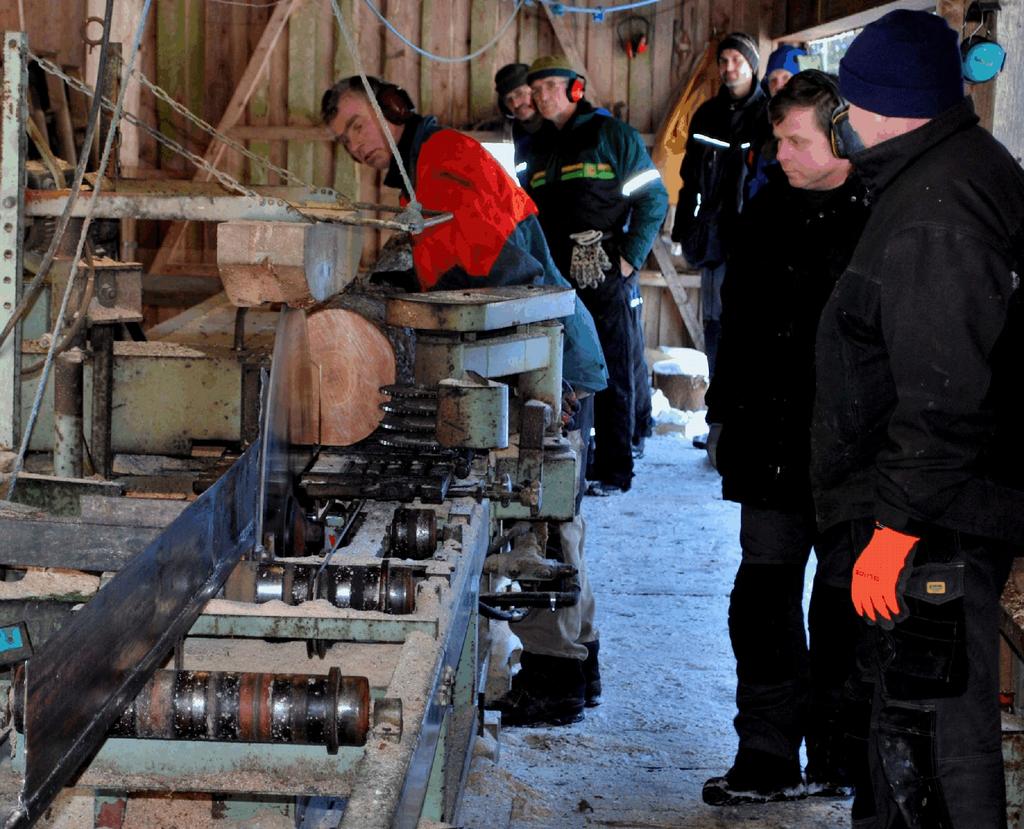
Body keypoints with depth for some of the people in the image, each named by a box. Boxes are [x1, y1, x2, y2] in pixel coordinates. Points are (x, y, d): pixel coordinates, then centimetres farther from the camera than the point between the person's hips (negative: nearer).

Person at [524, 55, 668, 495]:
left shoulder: (613, 134, -1)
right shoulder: (540, 148, 18)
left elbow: (653, 198, -4)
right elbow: (530, 216, 24)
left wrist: (630, 259, -11)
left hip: (608, 277, -6)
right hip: (557, 279, 6)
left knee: (613, 376, -2)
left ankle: (614, 470, 2)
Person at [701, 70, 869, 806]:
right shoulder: (769, 211, 9)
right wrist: (723, 413, 16)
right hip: (774, 448, 6)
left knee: (844, 605, 6)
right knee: (763, 600, 6)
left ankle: (837, 758, 19)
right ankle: (770, 755, 15)